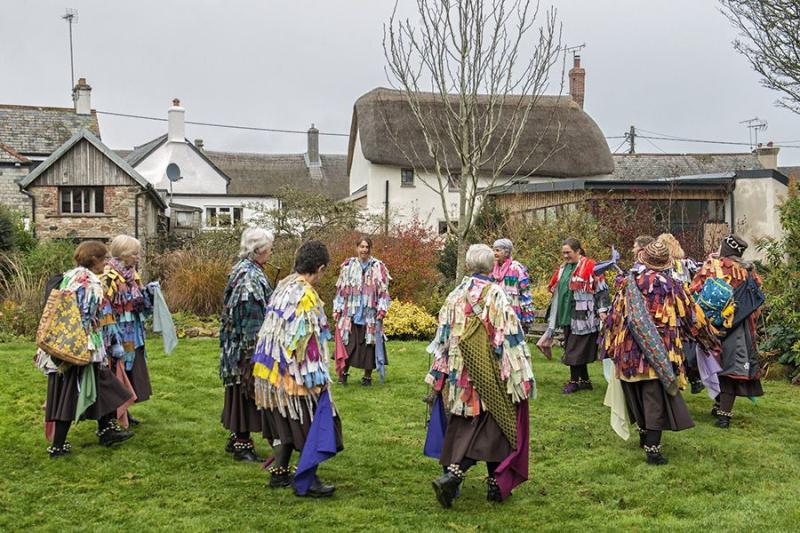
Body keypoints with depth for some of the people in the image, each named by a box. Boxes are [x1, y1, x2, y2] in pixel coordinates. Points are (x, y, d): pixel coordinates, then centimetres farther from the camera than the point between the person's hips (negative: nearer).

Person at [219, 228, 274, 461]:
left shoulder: (243, 270, 11)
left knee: (241, 393, 16)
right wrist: (256, 350, -20)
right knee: (248, 392, -2)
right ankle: (242, 444, 6)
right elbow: (251, 315, -22)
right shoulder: (250, 276, -19)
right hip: (248, 346, -10)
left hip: (237, 345, 10)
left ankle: (236, 439, 26)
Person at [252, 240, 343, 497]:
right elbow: (306, 340, -22)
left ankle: (278, 473, 26)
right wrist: (318, 378, -15)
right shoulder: (307, 297, -21)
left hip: (273, 367, 9)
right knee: (311, 426, 3)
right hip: (296, 372, -8)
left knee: (285, 422, 19)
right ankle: (306, 481, 6)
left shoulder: (284, 285, 5)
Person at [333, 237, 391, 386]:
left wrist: (382, 309, -7)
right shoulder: (348, 266, 5)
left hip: (370, 314, -1)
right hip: (350, 313, 1)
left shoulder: (378, 267, 1)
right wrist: (337, 310, 5)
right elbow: (341, 289, 8)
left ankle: (367, 375, 15)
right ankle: (344, 371, 15)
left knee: (369, 344, 4)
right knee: (348, 344, 0)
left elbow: (383, 291, 1)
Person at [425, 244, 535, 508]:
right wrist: (520, 376, -7)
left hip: (460, 374, 4)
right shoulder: (496, 295, -11)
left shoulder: (455, 296, 2)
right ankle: (497, 485, 2)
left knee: (462, 428, 14)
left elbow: (443, 337, 7)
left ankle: (452, 475, 7)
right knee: (493, 426, 6)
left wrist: (439, 373, 16)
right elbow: (510, 337, -12)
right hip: (490, 374, -4)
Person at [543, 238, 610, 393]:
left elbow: (601, 289, -8)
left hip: (582, 316, -7)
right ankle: (585, 381, 19)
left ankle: (574, 381, 8)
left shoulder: (589, 267, -7)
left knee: (575, 349, -4)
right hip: (567, 316, 7)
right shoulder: (563, 268, 15)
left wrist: (602, 310, -14)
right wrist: (553, 317, 23)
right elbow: (557, 292, 22)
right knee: (579, 350, 11)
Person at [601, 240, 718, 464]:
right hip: (659, 353, -3)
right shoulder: (671, 285, -4)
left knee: (640, 396, 19)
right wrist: (710, 341, 21)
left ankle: (644, 436, 35)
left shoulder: (629, 282, 0)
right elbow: (692, 315, 6)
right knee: (656, 400, -1)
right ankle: (653, 449, -4)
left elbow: (615, 316, 5)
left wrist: (609, 346, 17)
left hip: (630, 351, 3)